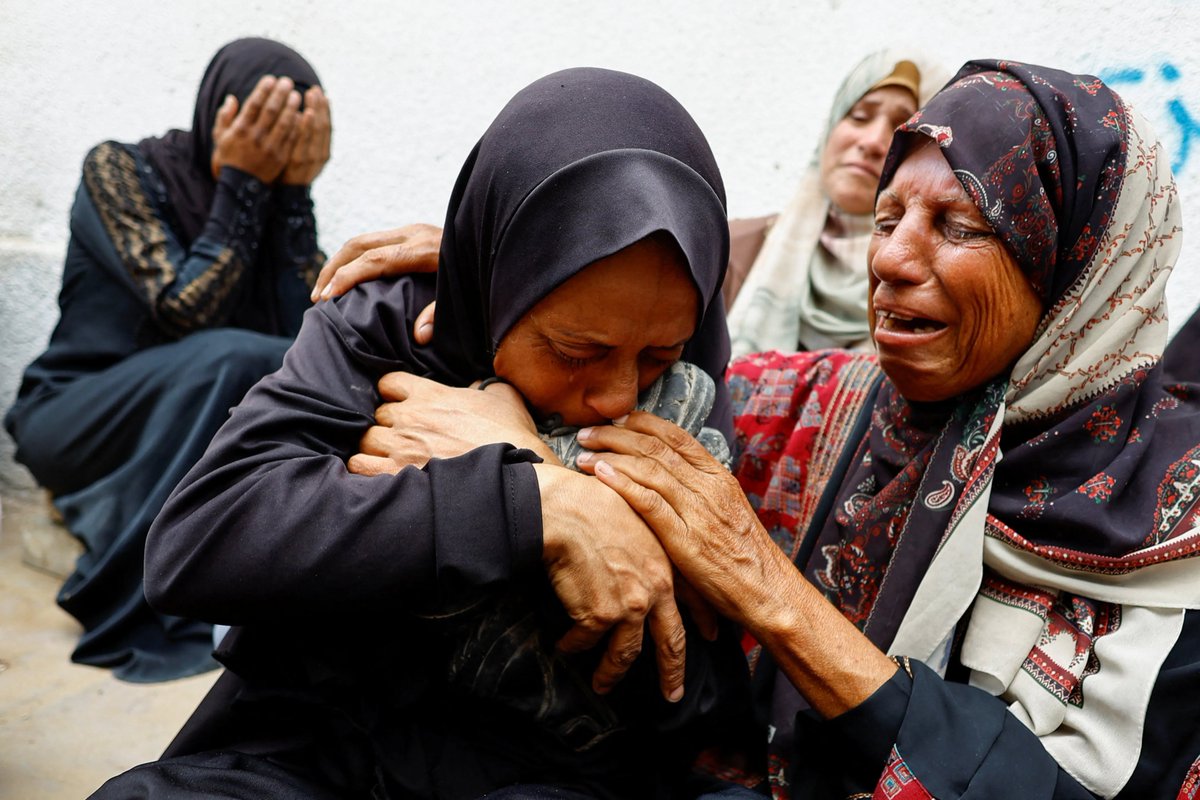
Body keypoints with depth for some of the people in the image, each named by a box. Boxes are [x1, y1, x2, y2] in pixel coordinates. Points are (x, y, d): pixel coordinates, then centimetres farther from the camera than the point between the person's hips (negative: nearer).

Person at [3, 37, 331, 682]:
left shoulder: (269, 198, 0)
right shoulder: (120, 171, -12)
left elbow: (311, 330, -14)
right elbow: (184, 314, -25)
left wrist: (293, 189, -18)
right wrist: (240, 185, -22)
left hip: (211, 433, 5)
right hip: (74, 424, -5)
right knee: (230, 358, -33)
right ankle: (133, 616, -24)